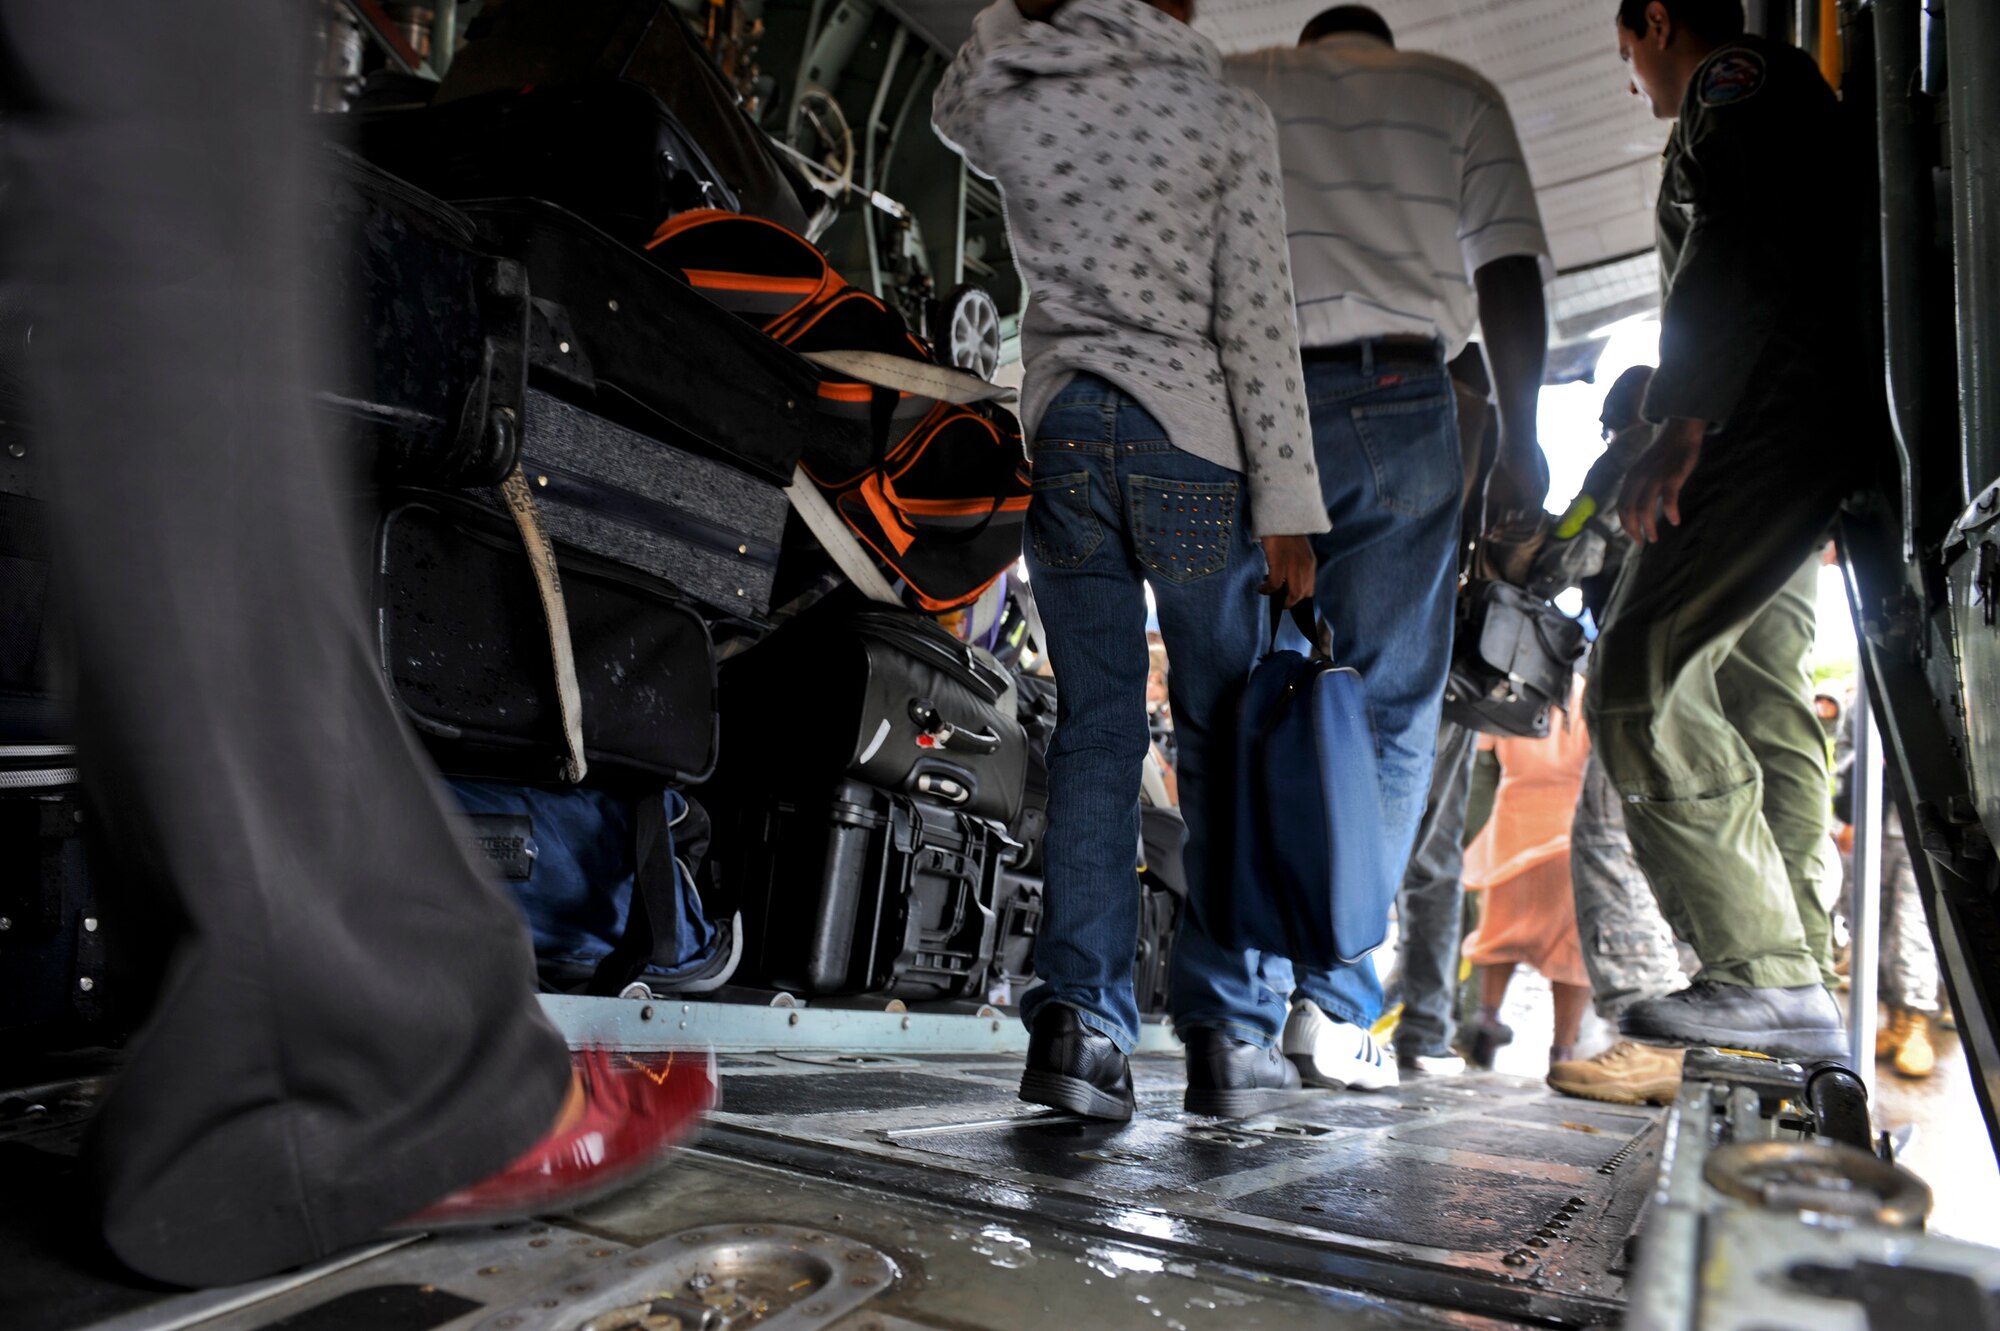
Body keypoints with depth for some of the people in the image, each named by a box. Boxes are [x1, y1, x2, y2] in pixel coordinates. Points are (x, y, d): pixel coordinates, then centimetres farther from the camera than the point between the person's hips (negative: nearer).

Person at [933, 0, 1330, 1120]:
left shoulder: (1004, 104, 8)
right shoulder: (1225, 111, 1)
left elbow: (955, 106, 35)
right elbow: (1260, 321, -5)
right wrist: (1289, 503, -5)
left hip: (1061, 434, 3)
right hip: (1194, 440, -3)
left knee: (1095, 726, 6)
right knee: (1219, 735, 3)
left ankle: (1079, 1018, -2)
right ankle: (1228, 1037, 6)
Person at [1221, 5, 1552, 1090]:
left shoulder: (1227, 87, 20)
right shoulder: (1456, 94, 18)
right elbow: (1508, 270, 6)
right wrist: (1518, 442, 5)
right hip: (1392, 403, -1)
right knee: (1388, 708, 3)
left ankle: (1232, 1006, -3)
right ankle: (1333, 996, -4)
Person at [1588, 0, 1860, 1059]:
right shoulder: (1790, 93, 32)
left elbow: (1740, 248, -16)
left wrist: (1681, 419, -24)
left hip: (1770, 418, -11)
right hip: (1806, 433, 11)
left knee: (1642, 678, -18)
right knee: (1757, 701, 9)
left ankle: (1764, 974, -18)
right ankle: (1799, 981, 11)